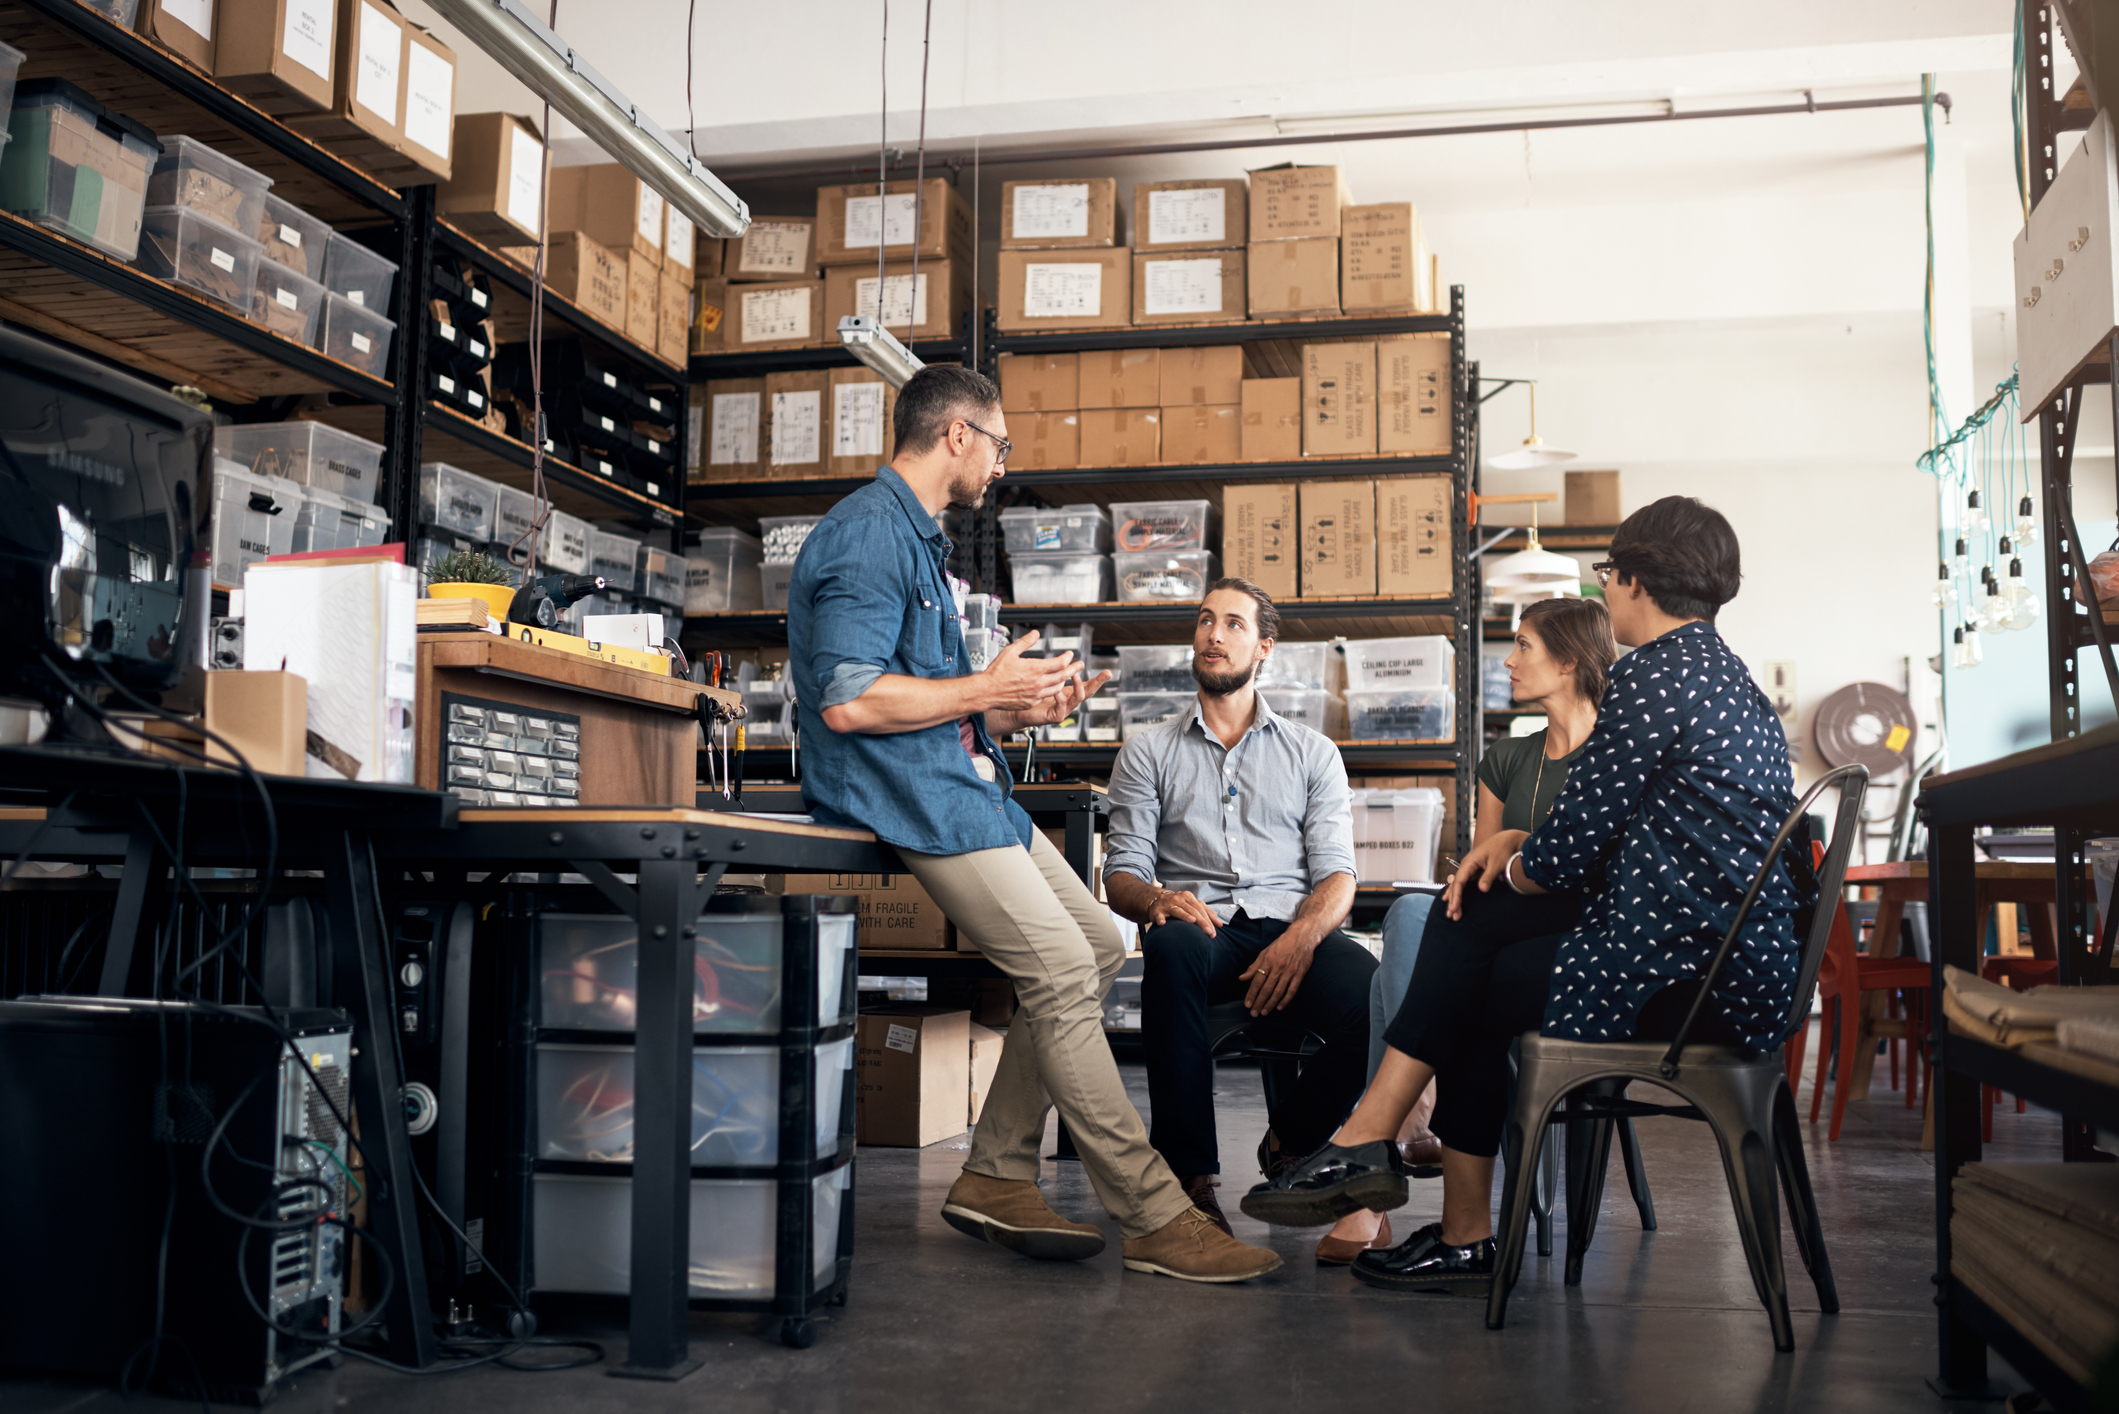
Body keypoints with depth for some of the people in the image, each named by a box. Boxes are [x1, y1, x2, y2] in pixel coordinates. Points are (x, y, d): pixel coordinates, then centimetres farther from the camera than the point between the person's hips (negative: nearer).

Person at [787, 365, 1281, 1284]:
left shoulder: (914, 537, 22)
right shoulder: (868, 534, -13)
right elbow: (848, 701, -24)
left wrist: (1017, 709, 11)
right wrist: (985, 689, -14)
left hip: (962, 782, 11)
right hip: (909, 794, -11)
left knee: (1098, 947, 7)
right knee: (1062, 972, -15)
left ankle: (997, 1178, 11)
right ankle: (1154, 1220, -8)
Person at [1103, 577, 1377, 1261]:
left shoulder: (1313, 752, 20)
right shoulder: (1147, 753, 18)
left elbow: (1336, 874, 9)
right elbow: (1121, 874, 9)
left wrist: (1300, 938, -14)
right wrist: (1156, 899, -17)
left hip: (1292, 927, 1)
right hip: (1199, 924, -1)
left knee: (1374, 997, -32)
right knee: (1175, 947, -40)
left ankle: (1289, 1143, 0)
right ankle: (1189, 1173, -28)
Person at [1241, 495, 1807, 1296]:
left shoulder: (1657, 676, -14)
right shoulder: (1721, 673, 19)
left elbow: (1574, 845, -14)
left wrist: (1512, 868, 7)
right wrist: (1515, 843, 9)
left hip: (1690, 981, -9)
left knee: (1470, 994, 8)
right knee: (1465, 921, 11)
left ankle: (1467, 1237, 17)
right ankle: (1367, 1141, 8)